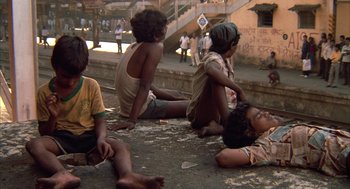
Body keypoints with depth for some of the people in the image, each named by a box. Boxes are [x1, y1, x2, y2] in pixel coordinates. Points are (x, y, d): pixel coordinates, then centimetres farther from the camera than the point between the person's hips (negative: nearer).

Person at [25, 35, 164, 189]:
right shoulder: (44, 93, -3)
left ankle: (127, 176, -58)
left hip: (88, 136, 1)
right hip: (61, 138, 0)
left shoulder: (91, 86, -3)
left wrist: (101, 139, -24)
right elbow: (44, 133, 1)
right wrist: (53, 117, -21)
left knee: (121, 146, -27)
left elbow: (99, 120, -2)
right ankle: (64, 175, -58)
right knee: (34, 144, -32)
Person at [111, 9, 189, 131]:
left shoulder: (134, 47, 6)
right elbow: (144, 86, -25)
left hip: (128, 104, 9)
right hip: (142, 108, -9)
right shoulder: (155, 47, -18)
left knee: (175, 95, 29)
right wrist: (132, 120, -28)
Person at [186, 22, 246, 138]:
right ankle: (226, 124, -37)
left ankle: (216, 126, -15)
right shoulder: (214, 59, -16)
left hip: (217, 113, 10)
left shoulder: (225, 63, 14)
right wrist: (239, 90, -34)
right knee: (216, 79, -30)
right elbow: (212, 71, -42)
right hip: (201, 114, -10)